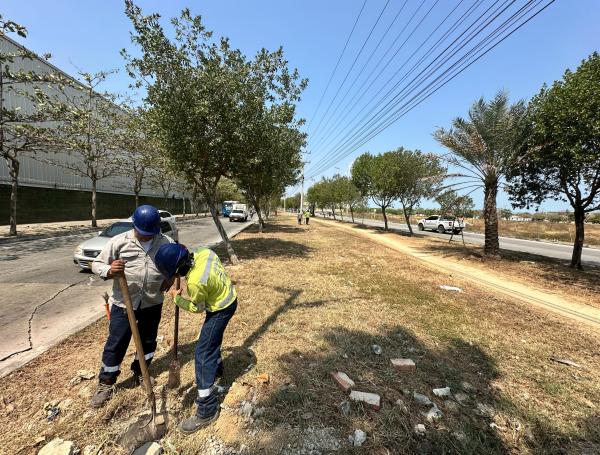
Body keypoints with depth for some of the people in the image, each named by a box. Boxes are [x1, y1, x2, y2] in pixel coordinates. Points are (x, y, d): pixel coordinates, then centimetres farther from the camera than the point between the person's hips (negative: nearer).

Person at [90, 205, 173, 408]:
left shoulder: (166, 243, -6)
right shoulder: (119, 241, -11)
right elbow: (96, 264, -5)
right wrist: (109, 271, -27)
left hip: (152, 303, 2)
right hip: (123, 303, -2)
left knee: (148, 341, 17)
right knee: (115, 344, 10)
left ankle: (140, 372, 42)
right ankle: (106, 383, 32)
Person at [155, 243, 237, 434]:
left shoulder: (195, 282, -35)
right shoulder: (204, 252, -16)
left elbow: (197, 307, -13)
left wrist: (177, 298, 1)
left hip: (220, 309, -9)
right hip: (228, 295, 9)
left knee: (203, 354, -2)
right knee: (212, 339, 30)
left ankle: (208, 410, 8)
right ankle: (217, 368, 56)